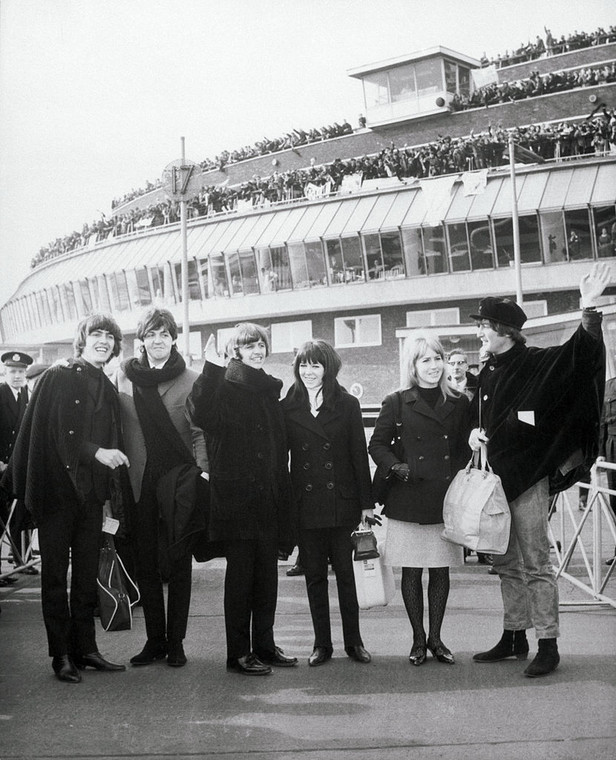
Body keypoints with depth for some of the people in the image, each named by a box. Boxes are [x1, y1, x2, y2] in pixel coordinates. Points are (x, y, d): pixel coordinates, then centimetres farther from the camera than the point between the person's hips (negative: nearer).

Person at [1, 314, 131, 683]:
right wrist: (95, 452, -21)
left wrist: (115, 498, 10)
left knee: (88, 574, 9)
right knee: (56, 574, 1)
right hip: (57, 490, -5)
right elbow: (53, 433, -11)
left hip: (91, 493, 6)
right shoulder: (57, 379, -3)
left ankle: (85, 648, 16)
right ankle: (62, 654, 6)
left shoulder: (109, 391, 15)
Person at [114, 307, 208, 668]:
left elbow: (200, 431, -2)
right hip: (139, 484, 3)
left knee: (178, 564, 3)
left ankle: (176, 642, 12)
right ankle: (154, 641, 17)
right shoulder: (124, 377, 8)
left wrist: (201, 470, -15)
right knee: (146, 566, 7)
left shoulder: (190, 380, 0)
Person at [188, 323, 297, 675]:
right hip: (236, 496, -6)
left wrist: (283, 496, 14)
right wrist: (211, 370, -31)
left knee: (267, 573, 11)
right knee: (240, 573, 0)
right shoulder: (224, 386, -4)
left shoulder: (270, 390, 15)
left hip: (268, 497, 6)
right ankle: (239, 652, 8)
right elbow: (203, 416, -26)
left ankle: (264, 645, 22)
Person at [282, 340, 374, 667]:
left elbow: (359, 455, 2)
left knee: (345, 573, 4)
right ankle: (321, 643, 14)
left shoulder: (347, 405, 4)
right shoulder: (288, 407, 5)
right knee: (314, 576, 6)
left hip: (341, 502, -1)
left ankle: (353, 642, 14)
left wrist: (366, 502, -1)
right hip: (305, 506, 1)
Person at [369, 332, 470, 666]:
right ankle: (418, 639, 16)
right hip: (409, 500, -2)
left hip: (446, 499, 2)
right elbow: (377, 444, 5)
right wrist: (395, 467, -11)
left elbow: (465, 449, 13)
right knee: (411, 571, 3)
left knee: (441, 570, 7)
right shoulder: (397, 403, 1)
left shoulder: (459, 403, 8)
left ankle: (435, 638, 19)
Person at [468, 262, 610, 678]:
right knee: (508, 563, 14)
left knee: (536, 563, -4)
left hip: (528, 478, -7)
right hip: (495, 479, 7)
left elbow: (580, 355, -24)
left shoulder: (535, 363, -9)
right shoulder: (488, 373, 12)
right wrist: (475, 431, 4)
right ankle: (514, 638, 24)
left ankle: (548, 644, 3)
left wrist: (590, 308, -37)